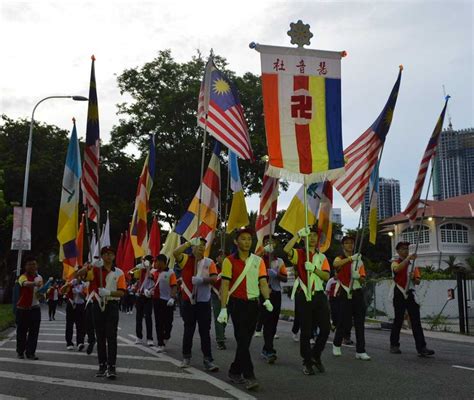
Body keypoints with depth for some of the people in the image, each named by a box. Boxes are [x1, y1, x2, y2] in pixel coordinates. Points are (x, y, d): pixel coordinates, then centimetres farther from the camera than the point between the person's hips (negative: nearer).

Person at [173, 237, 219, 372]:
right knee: (188, 330, 11)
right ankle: (186, 357, 24)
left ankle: (208, 360, 2)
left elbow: (214, 278, -9)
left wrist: (202, 279, -25)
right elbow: (175, 253, -19)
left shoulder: (209, 262, 1)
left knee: (205, 331, 1)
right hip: (188, 301, 0)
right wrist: (189, 242, -18)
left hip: (204, 301, 0)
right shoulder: (186, 259, 0)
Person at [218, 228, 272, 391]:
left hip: (253, 304, 4)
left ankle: (234, 371, 25)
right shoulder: (229, 261, -3)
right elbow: (225, 285, -6)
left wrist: (267, 300, -13)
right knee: (242, 340, -7)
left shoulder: (258, 261, 7)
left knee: (246, 340, 11)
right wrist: (223, 309, -12)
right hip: (237, 303, -4)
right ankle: (249, 376, -4)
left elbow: (263, 283, 4)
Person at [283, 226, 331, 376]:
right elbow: (286, 249, -22)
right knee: (306, 331, 2)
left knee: (325, 328, 0)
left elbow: (326, 276, 0)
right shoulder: (298, 254, 2)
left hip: (319, 295, 4)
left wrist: (314, 268, -16)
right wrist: (299, 234, -20)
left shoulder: (322, 257, 13)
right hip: (303, 296, -4)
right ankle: (307, 362, 16)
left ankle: (316, 356, 23)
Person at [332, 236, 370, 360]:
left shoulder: (359, 261, 14)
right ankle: (336, 345, 22)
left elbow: (363, 279, 11)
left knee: (360, 323, 0)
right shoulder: (339, 259, 1)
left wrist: (358, 277, -13)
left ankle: (360, 351, 4)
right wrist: (351, 258, -37)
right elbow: (335, 264, -26)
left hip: (357, 293, 4)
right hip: (345, 294, -4)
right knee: (344, 322, -1)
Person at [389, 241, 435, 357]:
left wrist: (414, 277, -8)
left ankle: (421, 348, -8)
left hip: (410, 294, 4)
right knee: (398, 320, 3)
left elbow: (418, 281, 14)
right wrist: (408, 258, -32)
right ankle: (394, 345, 17)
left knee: (416, 321, -4)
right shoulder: (395, 263, 2)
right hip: (399, 295, -4)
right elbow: (397, 269, -25)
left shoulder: (413, 264, 15)